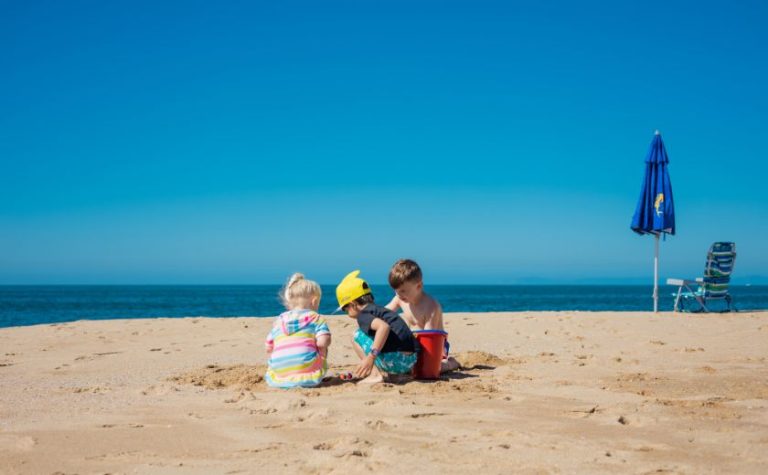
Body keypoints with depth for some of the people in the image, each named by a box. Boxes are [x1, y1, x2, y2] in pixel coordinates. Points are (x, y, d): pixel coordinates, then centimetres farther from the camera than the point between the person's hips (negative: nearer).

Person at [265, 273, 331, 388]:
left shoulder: (279, 320, 18)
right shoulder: (316, 318, 6)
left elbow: (269, 348, 19)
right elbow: (322, 342, -10)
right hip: (307, 376, -4)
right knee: (323, 348, 21)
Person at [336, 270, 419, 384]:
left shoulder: (363, 315, -4)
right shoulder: (380, 309, 25)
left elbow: (384, 327, -25)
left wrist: (371, 357, -26)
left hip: (394, 360, -9)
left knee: (358, 335, 6)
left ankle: (376, 374, -3)